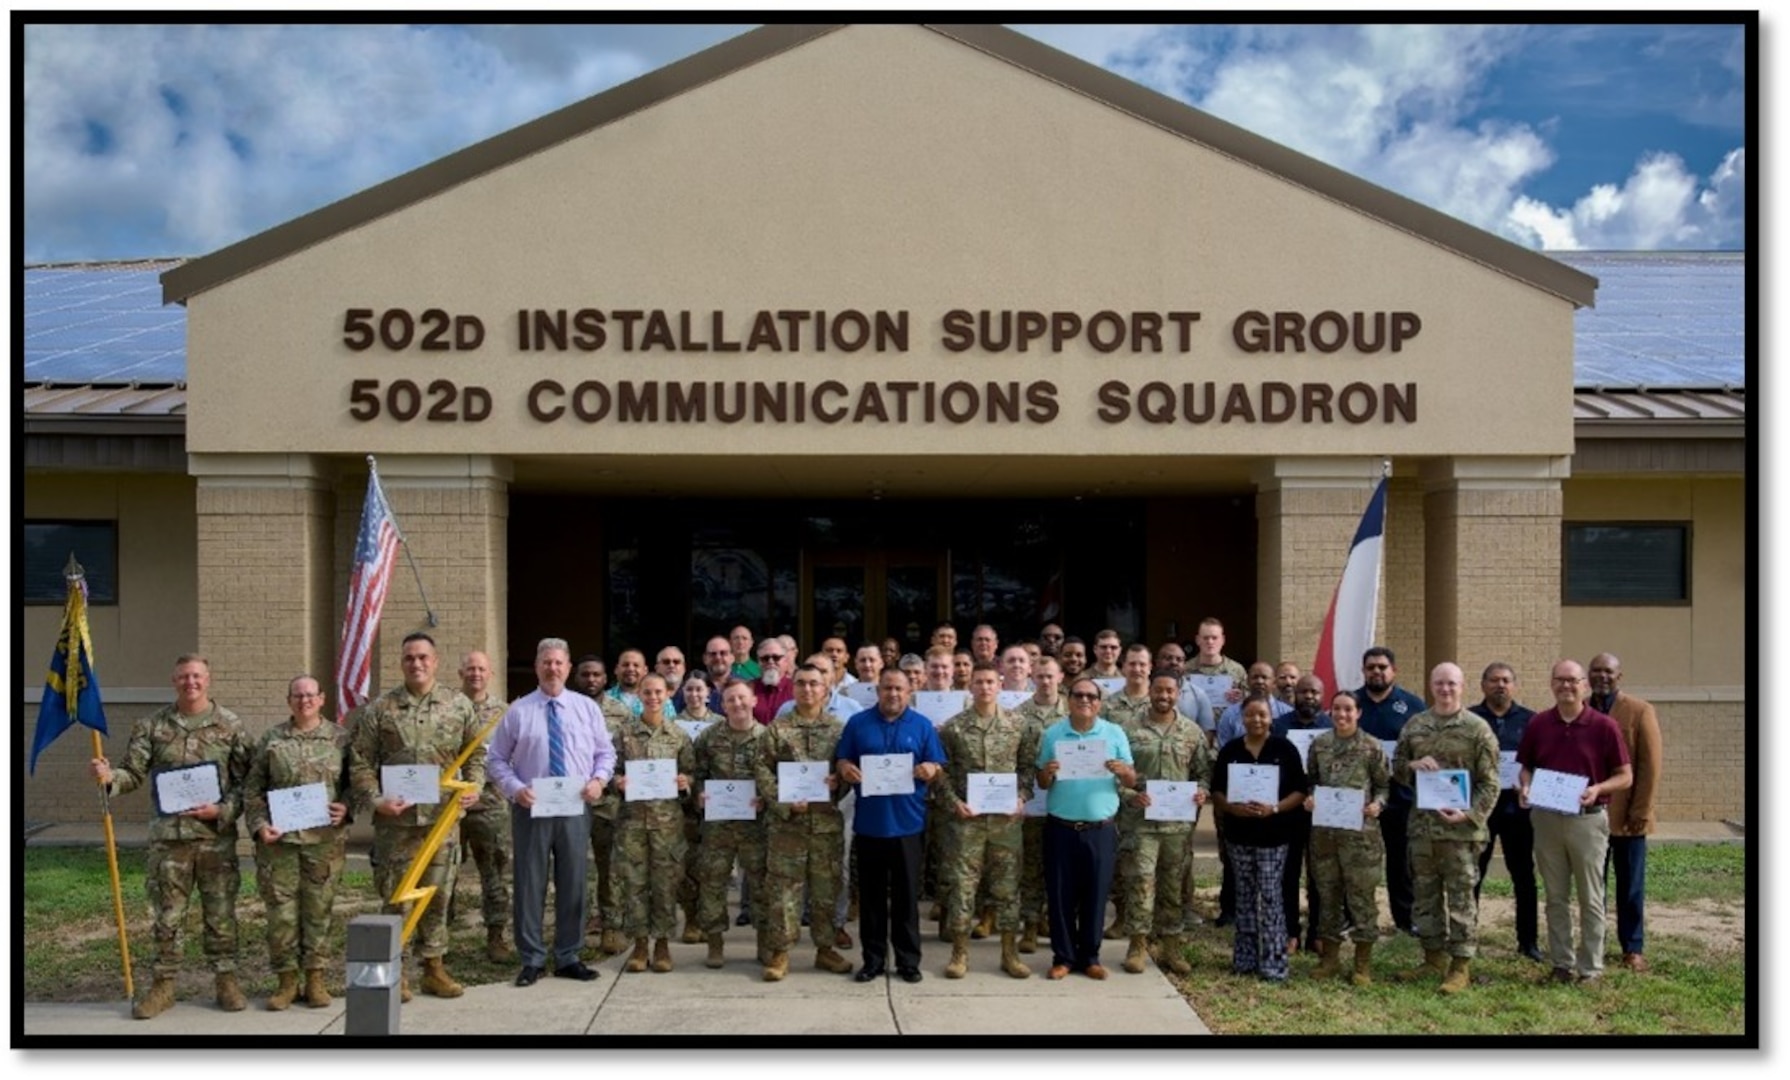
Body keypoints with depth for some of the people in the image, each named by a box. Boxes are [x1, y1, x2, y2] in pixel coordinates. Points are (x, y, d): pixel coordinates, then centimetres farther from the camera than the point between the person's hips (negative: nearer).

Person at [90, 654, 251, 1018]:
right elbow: (134, 773, 4)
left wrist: (222, 811, -13)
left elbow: (245, 781, 1)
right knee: (167, 914, 7)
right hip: (169, 836, 1)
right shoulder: (152, 725, 5)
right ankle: (163, 985, 18)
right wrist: (109, 777, -17)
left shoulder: (230, 726, 1)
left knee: (221, 913, 6)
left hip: (216, 835, -1)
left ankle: (226, 980, 16)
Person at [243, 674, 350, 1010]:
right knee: (281, 910, 2)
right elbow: (252, 790, 7)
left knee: (319, 909, 5)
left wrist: (345, 807, -8)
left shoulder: (340, 738, 6)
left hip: (325, 839, 0)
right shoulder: (271, 740, 6)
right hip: (278, 839, 0)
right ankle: (286, 980, 14)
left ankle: (315, 978, 16)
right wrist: (259, 825, -5)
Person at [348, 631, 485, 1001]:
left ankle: (433, 966, 20)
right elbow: (361, 761, 1)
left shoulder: (459, 705, 5)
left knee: (438, 894, 9)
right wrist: (374, 799, -10)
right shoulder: (379, 708, 0)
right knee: (396, 896, 3)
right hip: (395, 818, -2)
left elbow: (476, 753, 11)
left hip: (443, 816, 2)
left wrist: (473, 787, -5)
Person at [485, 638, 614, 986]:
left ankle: (568, 958, 20)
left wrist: (600, 779, -8)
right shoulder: (518, 711, 0)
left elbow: (606, 752, 11)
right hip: (531, 808, -2)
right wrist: (515, 789, -13)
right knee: (530, 884, 3)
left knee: (573, 883, 8)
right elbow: (497, 760, 3)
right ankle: (532, 960, 15)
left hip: (575, 809, 2)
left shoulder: (586, 708, 7)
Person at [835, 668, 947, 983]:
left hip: (907, 822, -1)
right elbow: (842, 761, 6)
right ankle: (873, 959, 16)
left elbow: (937, 768, 3)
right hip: (869, 822, 1)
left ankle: (908, 960, 14)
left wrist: (930, 770, -20)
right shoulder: (858, 723, 5)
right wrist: (846, 769, -17)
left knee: (907, 895, 5)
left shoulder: (923, 726, 5)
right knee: (871, 894, 7)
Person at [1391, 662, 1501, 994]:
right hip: (1421, 824, 5)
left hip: (1460, 828, -4)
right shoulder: (1414, 725, 8)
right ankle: (1434, 955, 25)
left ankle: (1461, 965, 7)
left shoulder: (1478, 729, -4)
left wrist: (1470, 814, -17)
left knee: (1461, 897, 0)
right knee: (1425, 894, 12)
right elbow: (1396, 768, 15)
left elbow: (1489, 783, -5)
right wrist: (1412, 765, -7)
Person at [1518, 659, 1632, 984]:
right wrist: (1525, 785, -10)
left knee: (1590, 898, 6)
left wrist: (1598, 788, -20)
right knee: (1555, 897, 11)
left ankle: (1591, 967, 15)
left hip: (1588, 820, -3)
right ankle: (1561, 964, 20)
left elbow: (1625, 776, -3)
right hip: (1546, 819, 3)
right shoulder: (1538, 723, 2)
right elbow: (1525, 767, 11)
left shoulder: (1603, 726, -6)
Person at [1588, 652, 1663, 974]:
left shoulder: (1640, 711, -3)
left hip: (1627, 817, -3)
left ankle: (1633, 949, 16)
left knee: (1630, 887, 6)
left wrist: (1640, 812, -11)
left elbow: (1651, 764, -6)